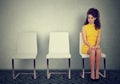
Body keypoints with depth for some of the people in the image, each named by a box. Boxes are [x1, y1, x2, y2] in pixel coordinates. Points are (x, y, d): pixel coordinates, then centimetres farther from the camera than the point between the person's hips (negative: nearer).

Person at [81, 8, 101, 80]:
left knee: (98, 51, -34)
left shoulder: (98, 28, 9)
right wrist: (91, 46, -23)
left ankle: (97, 72, -28)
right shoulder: (84, 27, 3)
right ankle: (92, 72, -29)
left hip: (96, 46, 2)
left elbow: (99, 39, -2)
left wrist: (96, 46, -23)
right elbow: (84, 40, -6)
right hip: (87, 47, -1)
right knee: (92, 51, -36)